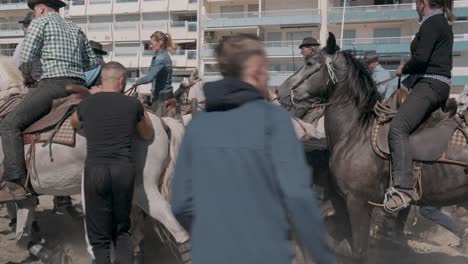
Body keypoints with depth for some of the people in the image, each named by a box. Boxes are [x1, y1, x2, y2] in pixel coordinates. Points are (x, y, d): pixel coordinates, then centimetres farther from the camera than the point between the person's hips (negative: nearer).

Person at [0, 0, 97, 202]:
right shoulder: (76, 30, 26)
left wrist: (27, 78, 15)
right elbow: (92, 63, 24)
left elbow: (26, 59, -2)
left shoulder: (40, 22, 7)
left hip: (54, 84, -7)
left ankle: (16, 183, -23)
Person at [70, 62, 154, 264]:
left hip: (95, 170, 0)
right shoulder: (133, 104, 3)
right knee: (122, 230, 17)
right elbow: (147, 135, 19)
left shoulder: (86, 103, 7)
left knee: (99, 237, 9)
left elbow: (74, 124, 31)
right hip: (124, 169, 0)